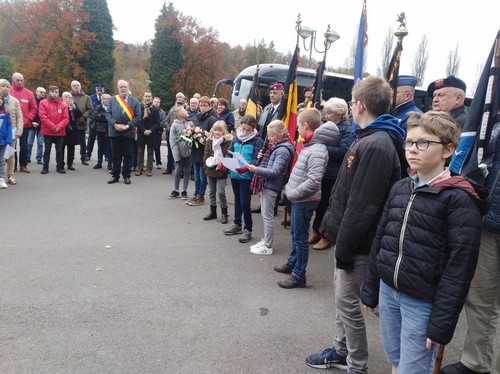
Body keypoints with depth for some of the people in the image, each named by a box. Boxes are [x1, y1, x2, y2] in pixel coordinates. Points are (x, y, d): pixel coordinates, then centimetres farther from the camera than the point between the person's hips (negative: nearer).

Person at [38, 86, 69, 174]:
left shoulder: (63, 105, 4)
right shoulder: (43, 103, 0)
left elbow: (66, 118, 0)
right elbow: (43, 116, -8)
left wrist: (58, 127, -13)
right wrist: (53, 127, -14)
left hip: (60, 132, 2)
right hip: (47, 131, -1)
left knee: (59, 150, 9)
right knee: (47, 150, 6)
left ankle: (59, 167, 18)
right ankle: (45, 167, 12)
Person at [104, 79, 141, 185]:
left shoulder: (135, 101, 5)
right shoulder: (112, 100, 9)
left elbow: (138, 116, -1)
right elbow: (108, 114, 3)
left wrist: (128, 125, -13)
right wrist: (115, 124, -12)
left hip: (128, 132, -1)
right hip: (115, 132, 1)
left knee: (127, 155, 5)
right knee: (116, 155, 7)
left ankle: (126, 176, 14)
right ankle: (115, 175, 16)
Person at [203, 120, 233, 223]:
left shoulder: (228, 141, -9)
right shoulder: (209, 140, 7)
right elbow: (206, 154, 9)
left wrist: (223, 167, -19)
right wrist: (206, 164, -4)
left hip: (221, 171, -5)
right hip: (210, 170, 6)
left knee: (220, 192, -5)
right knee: (211, 192, 15)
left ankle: (224, 213, 10)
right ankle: (213, 212, 28)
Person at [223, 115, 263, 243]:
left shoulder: (257, 141, -10)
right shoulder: (236, 138, 7)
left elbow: (257, 160, -18)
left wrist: (246, 168, -34)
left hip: (247, 176, -6)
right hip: (234, 174, 6)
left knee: (245, 203, -4)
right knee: (237, 200, 20)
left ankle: (248, 229, 12)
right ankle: (237, 225, 36)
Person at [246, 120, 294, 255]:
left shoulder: (283, 150, -16)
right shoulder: (275, 146, 13)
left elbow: (275, 172, -22)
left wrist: (256, 170, -28)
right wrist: (261, 158, 2)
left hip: (271, 186, -9)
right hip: (265, 184, 9)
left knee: (267, 215, -1)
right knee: (265, 214, 16)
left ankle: (267, 246, 9)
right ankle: (265, 240, 29)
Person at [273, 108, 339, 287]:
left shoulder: (317, 150, -22)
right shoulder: (309, 145, 8)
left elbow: (313, 181, -28)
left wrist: (292, 193, -19)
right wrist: (289, 187, 10)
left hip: (305, 201, -9)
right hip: (298, 199, 9)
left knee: (300, 237, 2)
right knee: (295, 234, 22)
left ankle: (299, 275, 15)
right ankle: (292, 263, 40)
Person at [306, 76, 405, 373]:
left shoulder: (376, 146, -23)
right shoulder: (369, 139, 11)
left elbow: (362, 206, -26)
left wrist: (345, 247, -20)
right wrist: (331, 225, 17)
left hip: (357, 242, -10)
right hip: (349, 236, 10)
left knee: (347, 301, 4)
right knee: (342, 295, 20)